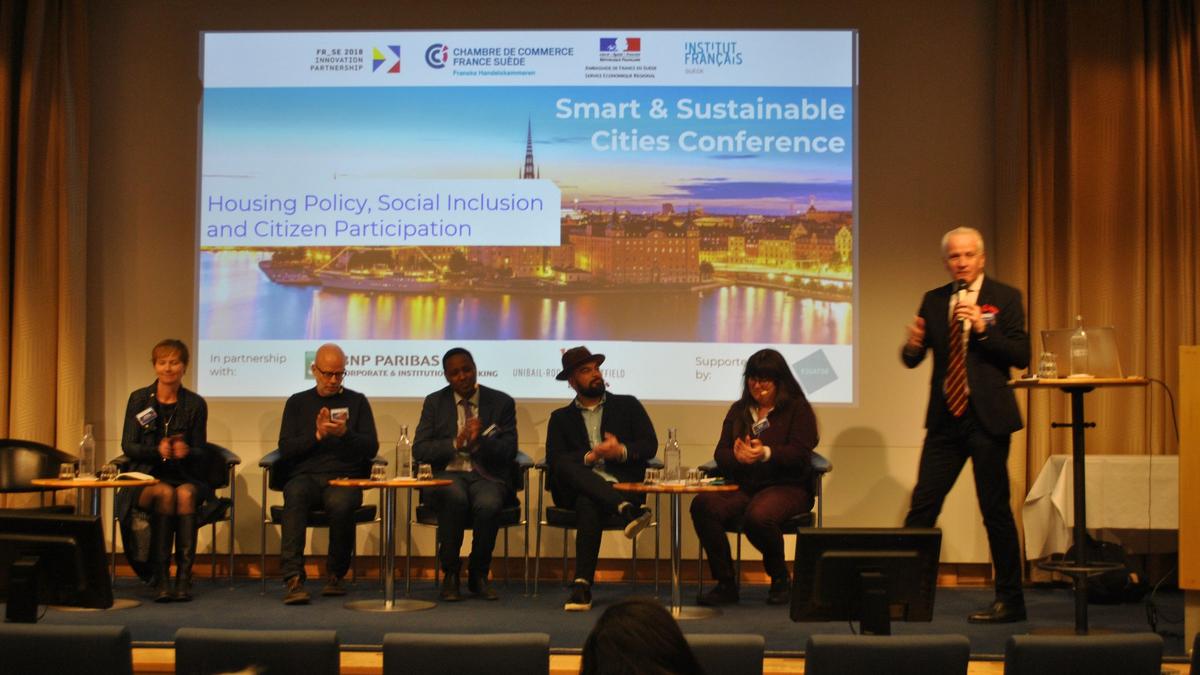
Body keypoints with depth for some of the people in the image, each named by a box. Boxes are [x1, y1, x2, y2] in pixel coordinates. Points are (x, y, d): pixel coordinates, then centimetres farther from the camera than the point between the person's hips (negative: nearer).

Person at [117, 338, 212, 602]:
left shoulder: (195, 404, 5)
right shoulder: (139, 399, 4)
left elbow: (200, 452, 5)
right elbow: (128, 446, -1)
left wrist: (186, 452, -20)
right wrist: (157, 451, -20)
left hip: (185, 477, 1)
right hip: (146, 476, -1)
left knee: (185, 494, -34)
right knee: (165, 493, -34)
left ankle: (184, 577, -33)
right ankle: (160, 578, -34)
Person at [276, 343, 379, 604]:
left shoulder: (357, 402, 16)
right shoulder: (297, 402, 18)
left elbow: (371, 448, 7)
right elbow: (285, 449, 7)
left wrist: (345, 433, -11)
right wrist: (317, 435, -8)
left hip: (344, 477, 0)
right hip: (305, 475, 1)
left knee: (340, 503, -36)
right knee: (295, 495, -36)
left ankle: (335, 575, -13)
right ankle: (293, 578, -42)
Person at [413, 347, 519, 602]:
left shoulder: (501, 402, 7)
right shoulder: (434, 403, 10)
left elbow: (509, 451, -1)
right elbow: (419, 450, 1)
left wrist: (479, 441, -20)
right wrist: (456, 443, -14)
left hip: (487, 475, 0)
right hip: (448, 474, 0)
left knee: (488, 503, -35)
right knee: (455, 498, -36)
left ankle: (478, 574, -11)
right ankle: (450, 573, -17)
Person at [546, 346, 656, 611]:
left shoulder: (628, 406, 20)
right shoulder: (561, 418, 20)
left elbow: (650, 446, 7)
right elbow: (554, 459, 3)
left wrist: (621, 451, -12)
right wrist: (592, 456, -13)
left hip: (621, 486, -1)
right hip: (577, 488, 1)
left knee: (588, 504, -38)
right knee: (566, 467, -35)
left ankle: (582, 585, -38)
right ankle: (626, 510, -46)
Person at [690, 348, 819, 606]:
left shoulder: (798, 409, 5)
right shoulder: (738, 410, 19)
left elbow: (800, 454, -8)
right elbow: (720, 454, 9)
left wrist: (766, 453, -26)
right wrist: (738, 456, -16)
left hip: (787, 487, -4)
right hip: (743, 486, 5)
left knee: (758, 515, -38)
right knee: (702, 505, -26)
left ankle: (779, 579, -8)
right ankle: (725, 583, -16)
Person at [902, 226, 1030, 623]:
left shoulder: (1004, 297, -1)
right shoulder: (933, 301, 11)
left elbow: (1022, 355, -8)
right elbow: (912, 360, 8)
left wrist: (983, 328, -21)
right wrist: (913, 345, -15)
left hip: (987, 418, -4)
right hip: (945, 418, 4)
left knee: (996, 510, 1)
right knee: (922, 505, 3)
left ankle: (1010, 601, 10)